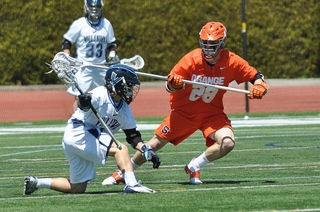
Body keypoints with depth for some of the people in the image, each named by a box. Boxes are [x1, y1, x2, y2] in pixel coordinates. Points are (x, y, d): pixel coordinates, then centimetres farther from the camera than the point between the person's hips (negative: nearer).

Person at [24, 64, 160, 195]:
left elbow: (132, 135, 12)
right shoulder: (101, 94, -13)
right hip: (79, 134, -9)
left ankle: (35, 182, 14)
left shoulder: (124, 109, 12)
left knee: (78, 188, 9)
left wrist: (146, 150, -2)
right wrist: (84, 103, -56)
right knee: (120, 149, -21)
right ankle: (131, 185, -31)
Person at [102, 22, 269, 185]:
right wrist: (174, 84, -43)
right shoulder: (192, 59, -19)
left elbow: (256, 76, -3)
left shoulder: (232, 62, -15)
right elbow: (170, 86, -19)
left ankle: (194, 167, 0)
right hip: (184, 111, -1)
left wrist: (259, 86, -26)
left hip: (212, 113, 1)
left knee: (227, 143, -24)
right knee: (156, 143, -2)